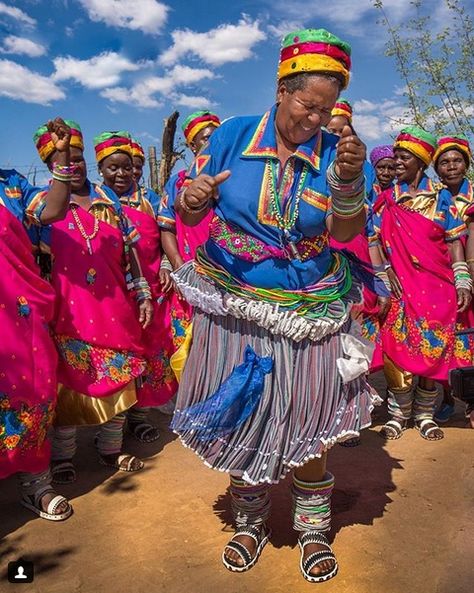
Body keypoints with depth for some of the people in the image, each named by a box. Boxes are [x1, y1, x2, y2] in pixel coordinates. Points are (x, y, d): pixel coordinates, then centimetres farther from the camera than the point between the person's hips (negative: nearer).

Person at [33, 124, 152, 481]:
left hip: (114, 307, 3)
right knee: (69, 380, 3)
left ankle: (111, 449, 27)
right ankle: (63, 455, 21)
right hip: (70, 310, -3)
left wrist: (142, 294, 7)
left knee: (118, 377, 9)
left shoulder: (109, 200, 12)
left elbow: (129, 251, 11)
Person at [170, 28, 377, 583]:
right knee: (240, 424, 10)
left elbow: (346, 233, -12)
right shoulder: (233, 135, -4)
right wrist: (193, 200, -27)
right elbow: (188, 213, -3)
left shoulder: (335, 149, -2)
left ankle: (313, 530, 32)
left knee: (307, 427, 6)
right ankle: (249, 524, 35)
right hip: (233, 307, 0)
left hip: (307, 313, 0)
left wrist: (348, 182, -30)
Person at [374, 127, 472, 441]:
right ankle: (398, 412, 12)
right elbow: (376, 241, 1)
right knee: (398, 345, -2)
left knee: (435, 346, 3)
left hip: (438, 285, 0)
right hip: (401, 285, 0)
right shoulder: (386, 199, 8)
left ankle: (425, 413, 17)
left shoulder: (440, 197, 7)